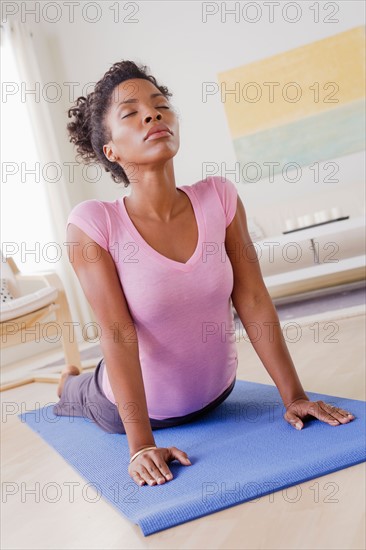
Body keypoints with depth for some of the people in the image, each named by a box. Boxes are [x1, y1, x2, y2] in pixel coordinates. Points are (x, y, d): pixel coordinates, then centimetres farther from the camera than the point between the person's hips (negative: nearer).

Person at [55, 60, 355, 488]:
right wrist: (141, 445, -28)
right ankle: (71, 384, 61)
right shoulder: (93, 224, -27)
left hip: (214, 395, 3)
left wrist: (295, 396, -14)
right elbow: (117, 334, -28)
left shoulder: (219, 198, -18)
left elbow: (253, 302, -15)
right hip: (138, 403, -3)